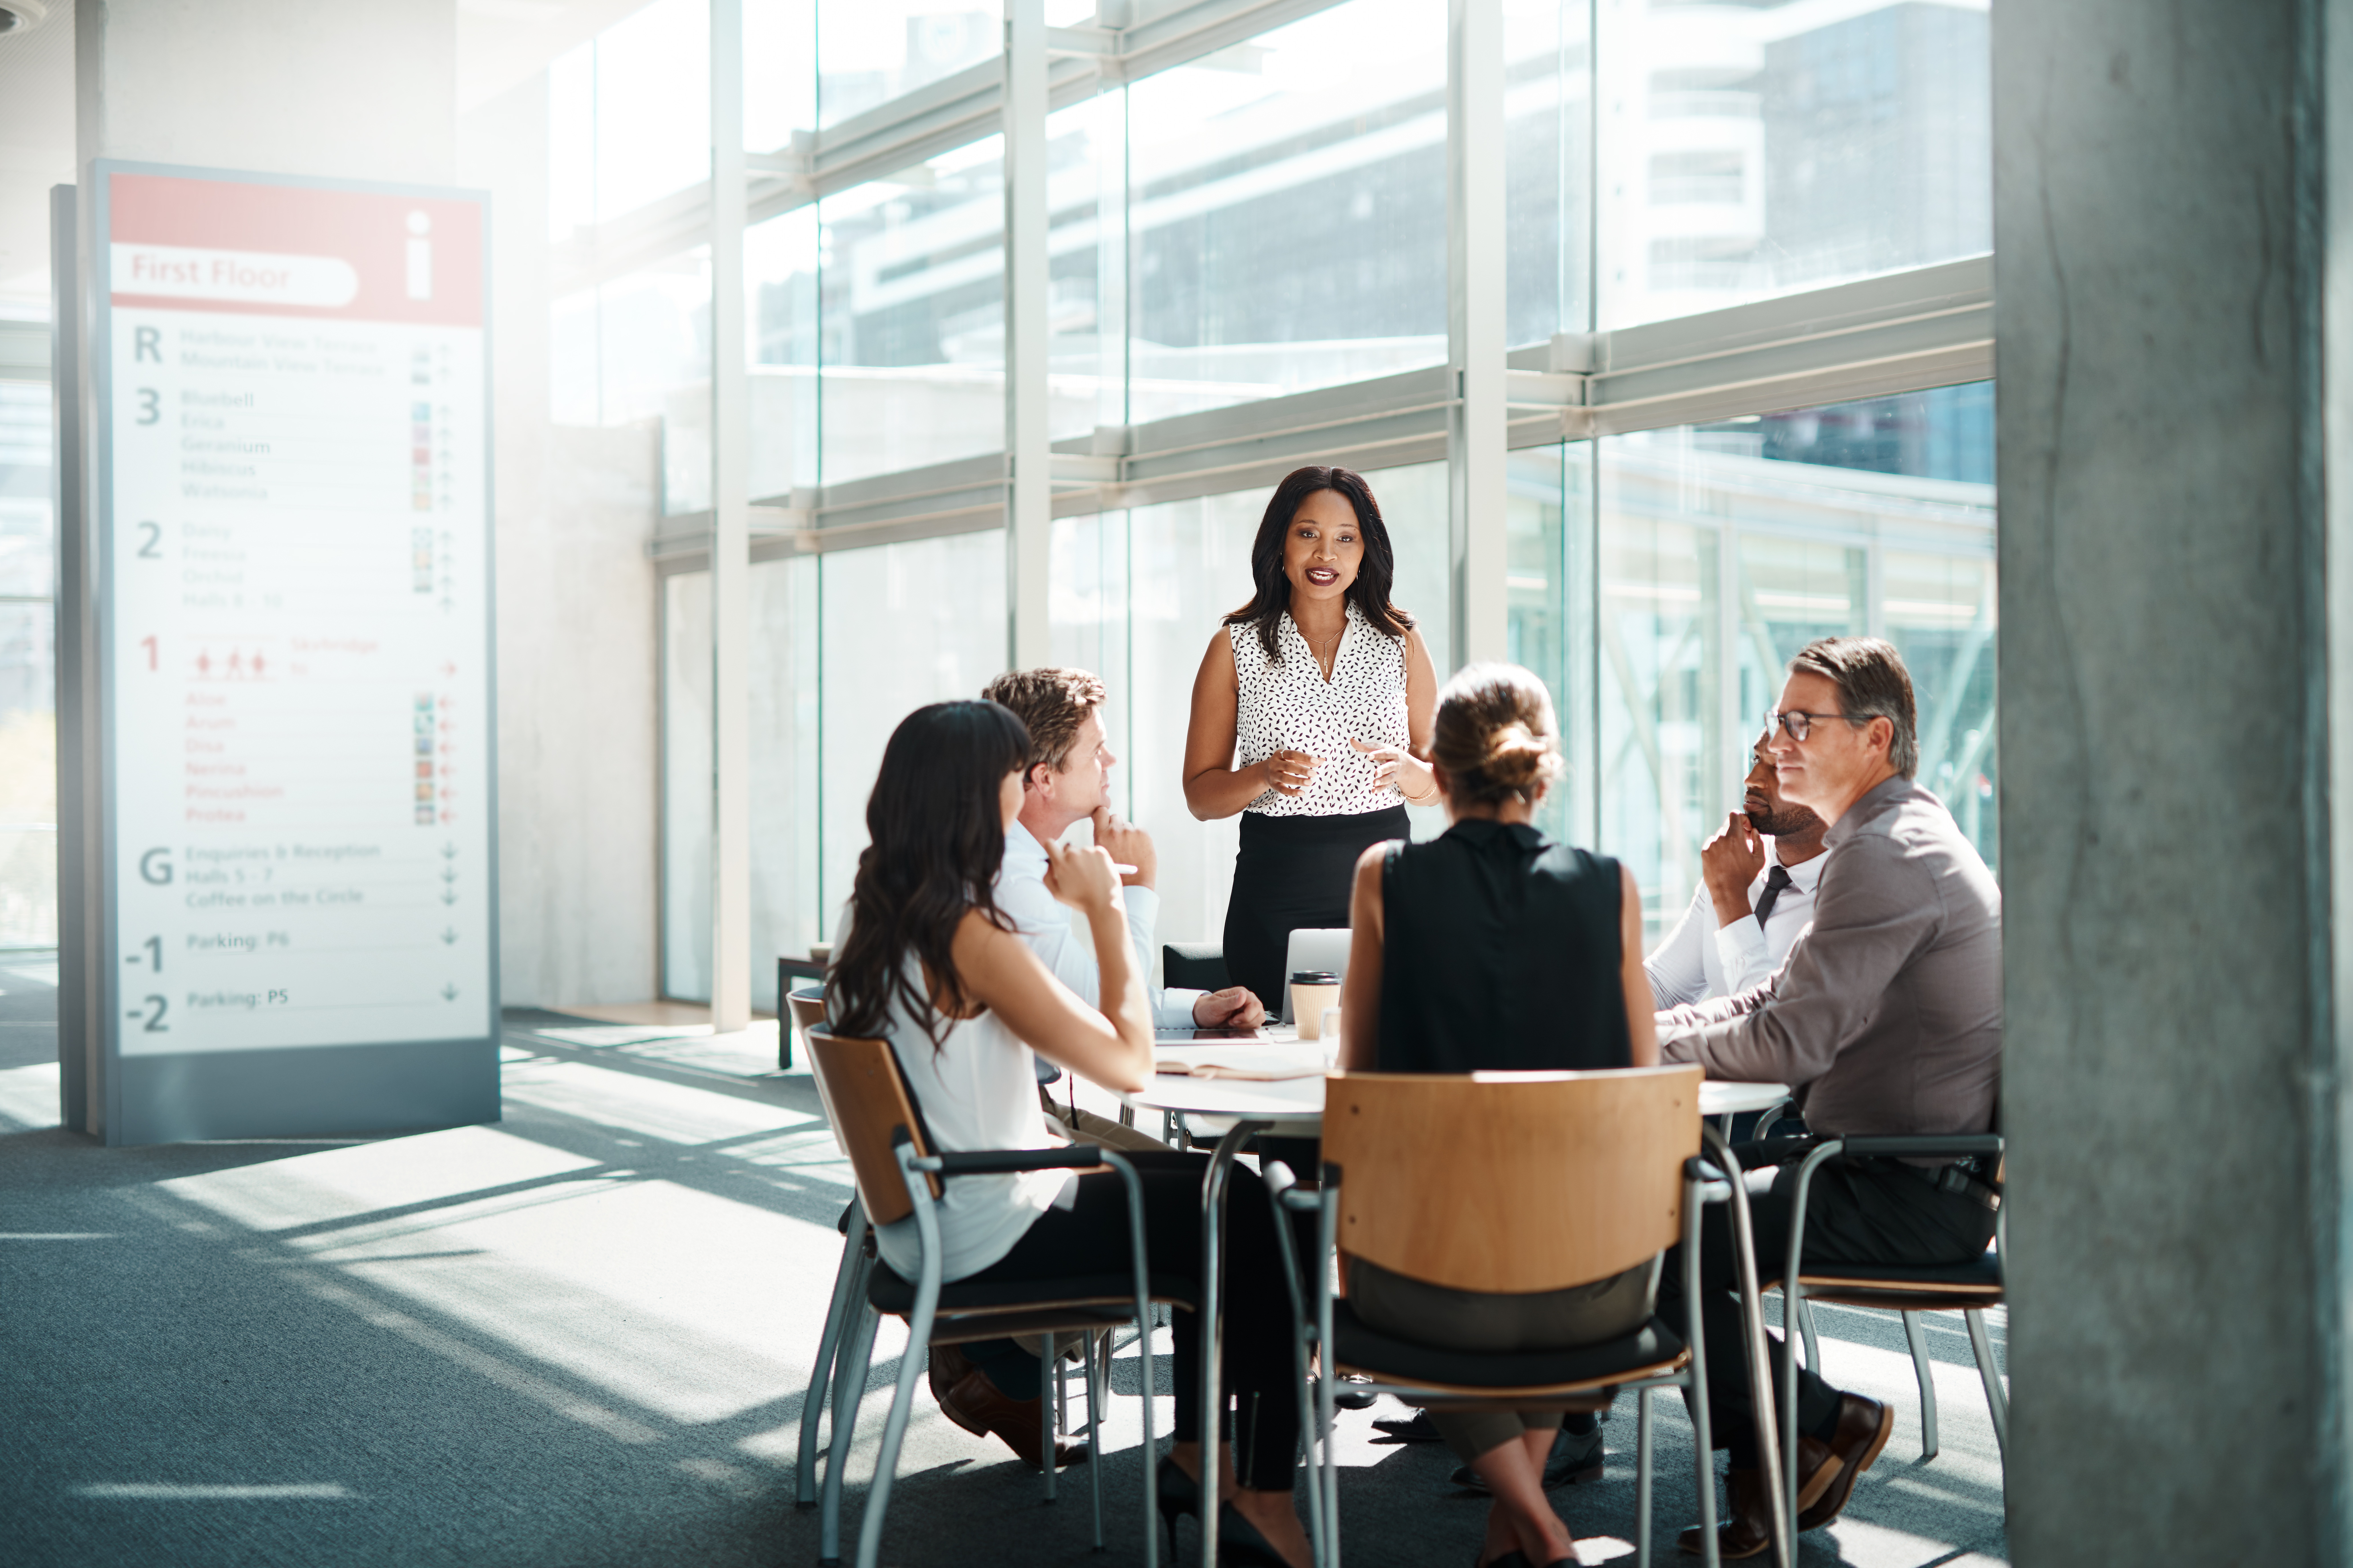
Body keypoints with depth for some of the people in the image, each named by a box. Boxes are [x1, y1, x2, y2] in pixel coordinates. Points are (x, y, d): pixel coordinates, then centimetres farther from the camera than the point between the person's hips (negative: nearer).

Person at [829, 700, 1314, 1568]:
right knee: (1262, 1223, -1)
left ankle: (1194, 1455, 24)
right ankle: (1263, 1495, 9)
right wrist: (1105, 908, -13)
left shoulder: (870, 911, 5)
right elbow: (1127, 1060, -22)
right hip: (987, 1239, -10)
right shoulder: (969, 934, -24)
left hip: (925, 1215, 10)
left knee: (1212, 1187, 20)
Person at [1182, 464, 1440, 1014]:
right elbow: (1201, 795, 4)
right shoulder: (1235, 647, 5)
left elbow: (1440, 783, 12)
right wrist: (1264, 776, -15)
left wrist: (1407, 771, -10)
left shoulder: (1401, 642, 9)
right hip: (1276, 900, -1)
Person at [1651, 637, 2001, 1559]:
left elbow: (1786, 1044, -21)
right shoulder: (1901, 837, 17)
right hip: (1917, 1178, 11)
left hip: (1910, 1197, -11)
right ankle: (1765, 1478, 11)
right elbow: (1781, 1004, 20)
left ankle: (1824, 1424, 3)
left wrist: (1649, 1044, -6)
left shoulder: (1886, 855, -17)